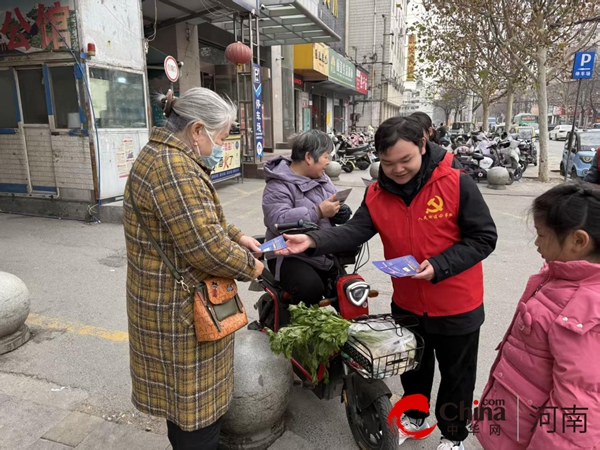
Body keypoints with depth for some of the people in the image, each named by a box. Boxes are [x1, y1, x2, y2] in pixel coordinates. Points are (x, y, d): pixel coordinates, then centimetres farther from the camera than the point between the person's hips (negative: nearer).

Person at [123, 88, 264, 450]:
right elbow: (204, 244, -28)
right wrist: (248, 267, -12)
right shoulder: (174, 167, -25)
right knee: (197, 400, 7)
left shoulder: (170, 158, 11)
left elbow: (202, 219, 20)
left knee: (184, 393, 26)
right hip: (182, 307, -11)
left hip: (177, 301, 11)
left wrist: (237, 237, 8)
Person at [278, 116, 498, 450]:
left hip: (456, 305, -3)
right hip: (406, 303, 4)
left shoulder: (456, 184, -19)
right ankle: (415, 417, 53)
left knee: (456, 375, 18)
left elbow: (484, 237, -15)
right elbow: (354, 232, -18)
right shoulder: (377, 194, -7)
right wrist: (313, 240, -34)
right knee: (412, 366, 26)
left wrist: (439, 266, -27)